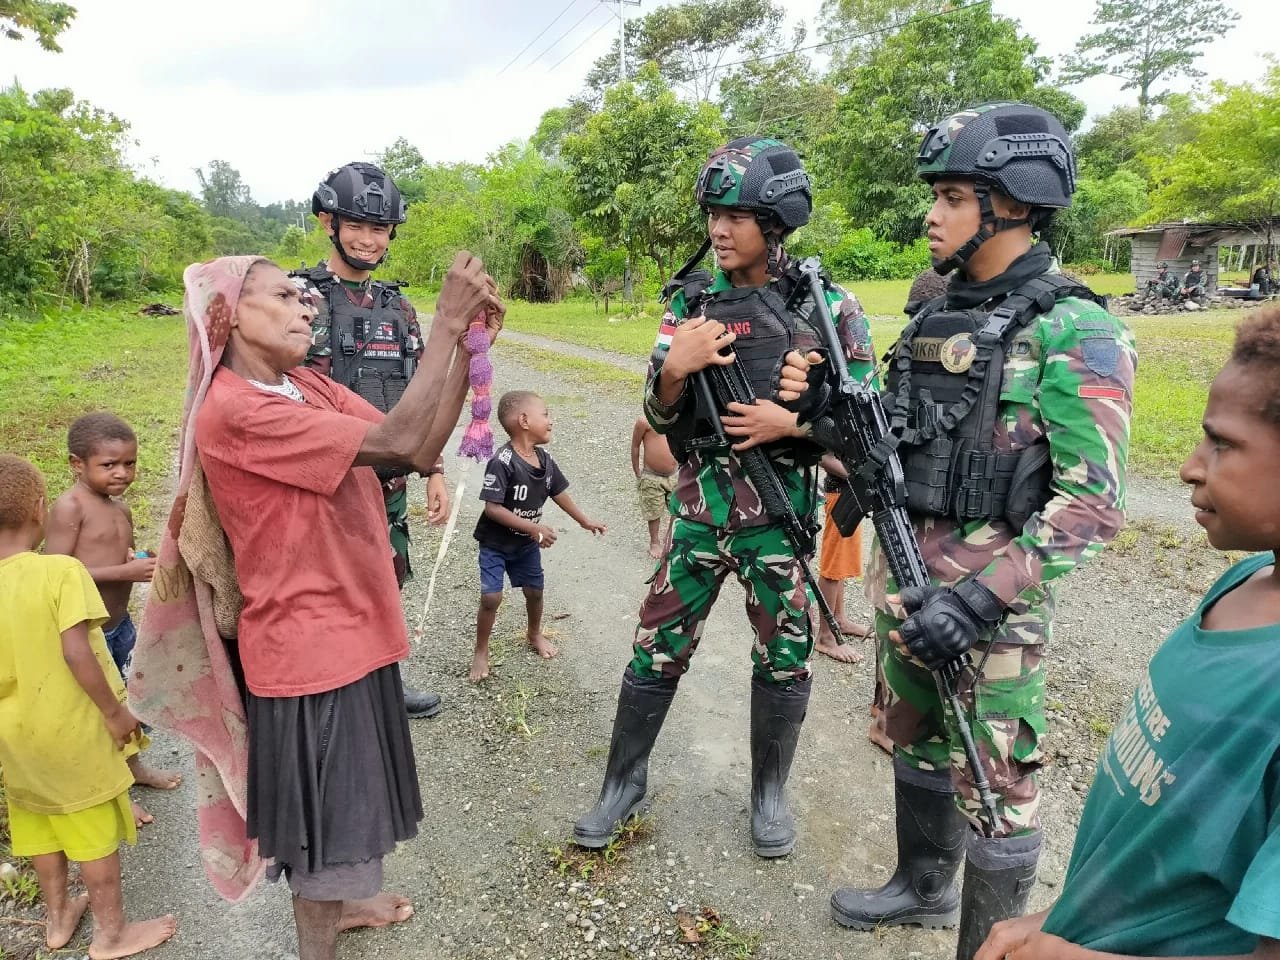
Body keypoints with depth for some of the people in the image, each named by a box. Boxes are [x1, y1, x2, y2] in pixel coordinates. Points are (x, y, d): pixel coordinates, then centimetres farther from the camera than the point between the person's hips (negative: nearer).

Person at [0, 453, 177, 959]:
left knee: (41, 824, 24)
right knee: (95, 830, 11)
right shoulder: (61, 570, -22)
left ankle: (58, 917, 43)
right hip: (70, 728, -6)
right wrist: (115, 712, -17)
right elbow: (75, 652, -27)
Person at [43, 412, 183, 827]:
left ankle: (133, 765, 45)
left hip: (120, 623, 8)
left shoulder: (122, 509, 6)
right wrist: (126, 571, -29)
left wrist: (144, 563, -2)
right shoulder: (69, 507, -19)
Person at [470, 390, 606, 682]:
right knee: (491, 597, -8)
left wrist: (584, 521, 16)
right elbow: (492, 508, -30)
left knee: (535, 591, 16)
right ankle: (481, 651, 15)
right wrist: (534, 527, -30)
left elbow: (559, 492, 10)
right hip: (496, 543, -6)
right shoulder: (502, 461, -29)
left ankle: (535, 634, 44)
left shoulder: (545, 460, -6)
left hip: (527, 543, 6)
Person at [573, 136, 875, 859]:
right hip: (699, 506, 2)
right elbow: (661, 418, 4)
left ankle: (770, 792, 35)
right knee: (657, 652, 7)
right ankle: (625, 782, 28)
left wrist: (790, 424, -17)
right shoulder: (692, 302, 2)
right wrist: (675, 368, -17)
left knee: (784, 660, 12)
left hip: (782, 510, -1)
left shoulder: (829, 307, -5)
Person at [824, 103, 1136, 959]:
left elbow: (1091, 506, -20)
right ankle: (924, 886, 46)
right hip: (903, 578, 8)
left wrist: (979, 598, -26)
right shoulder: (937, 316, 8)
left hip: (987, 598, -8)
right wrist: (841, 424, 0)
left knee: (993, 785, 7)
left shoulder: (1073, 332, -15)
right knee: (917, 746, 23)